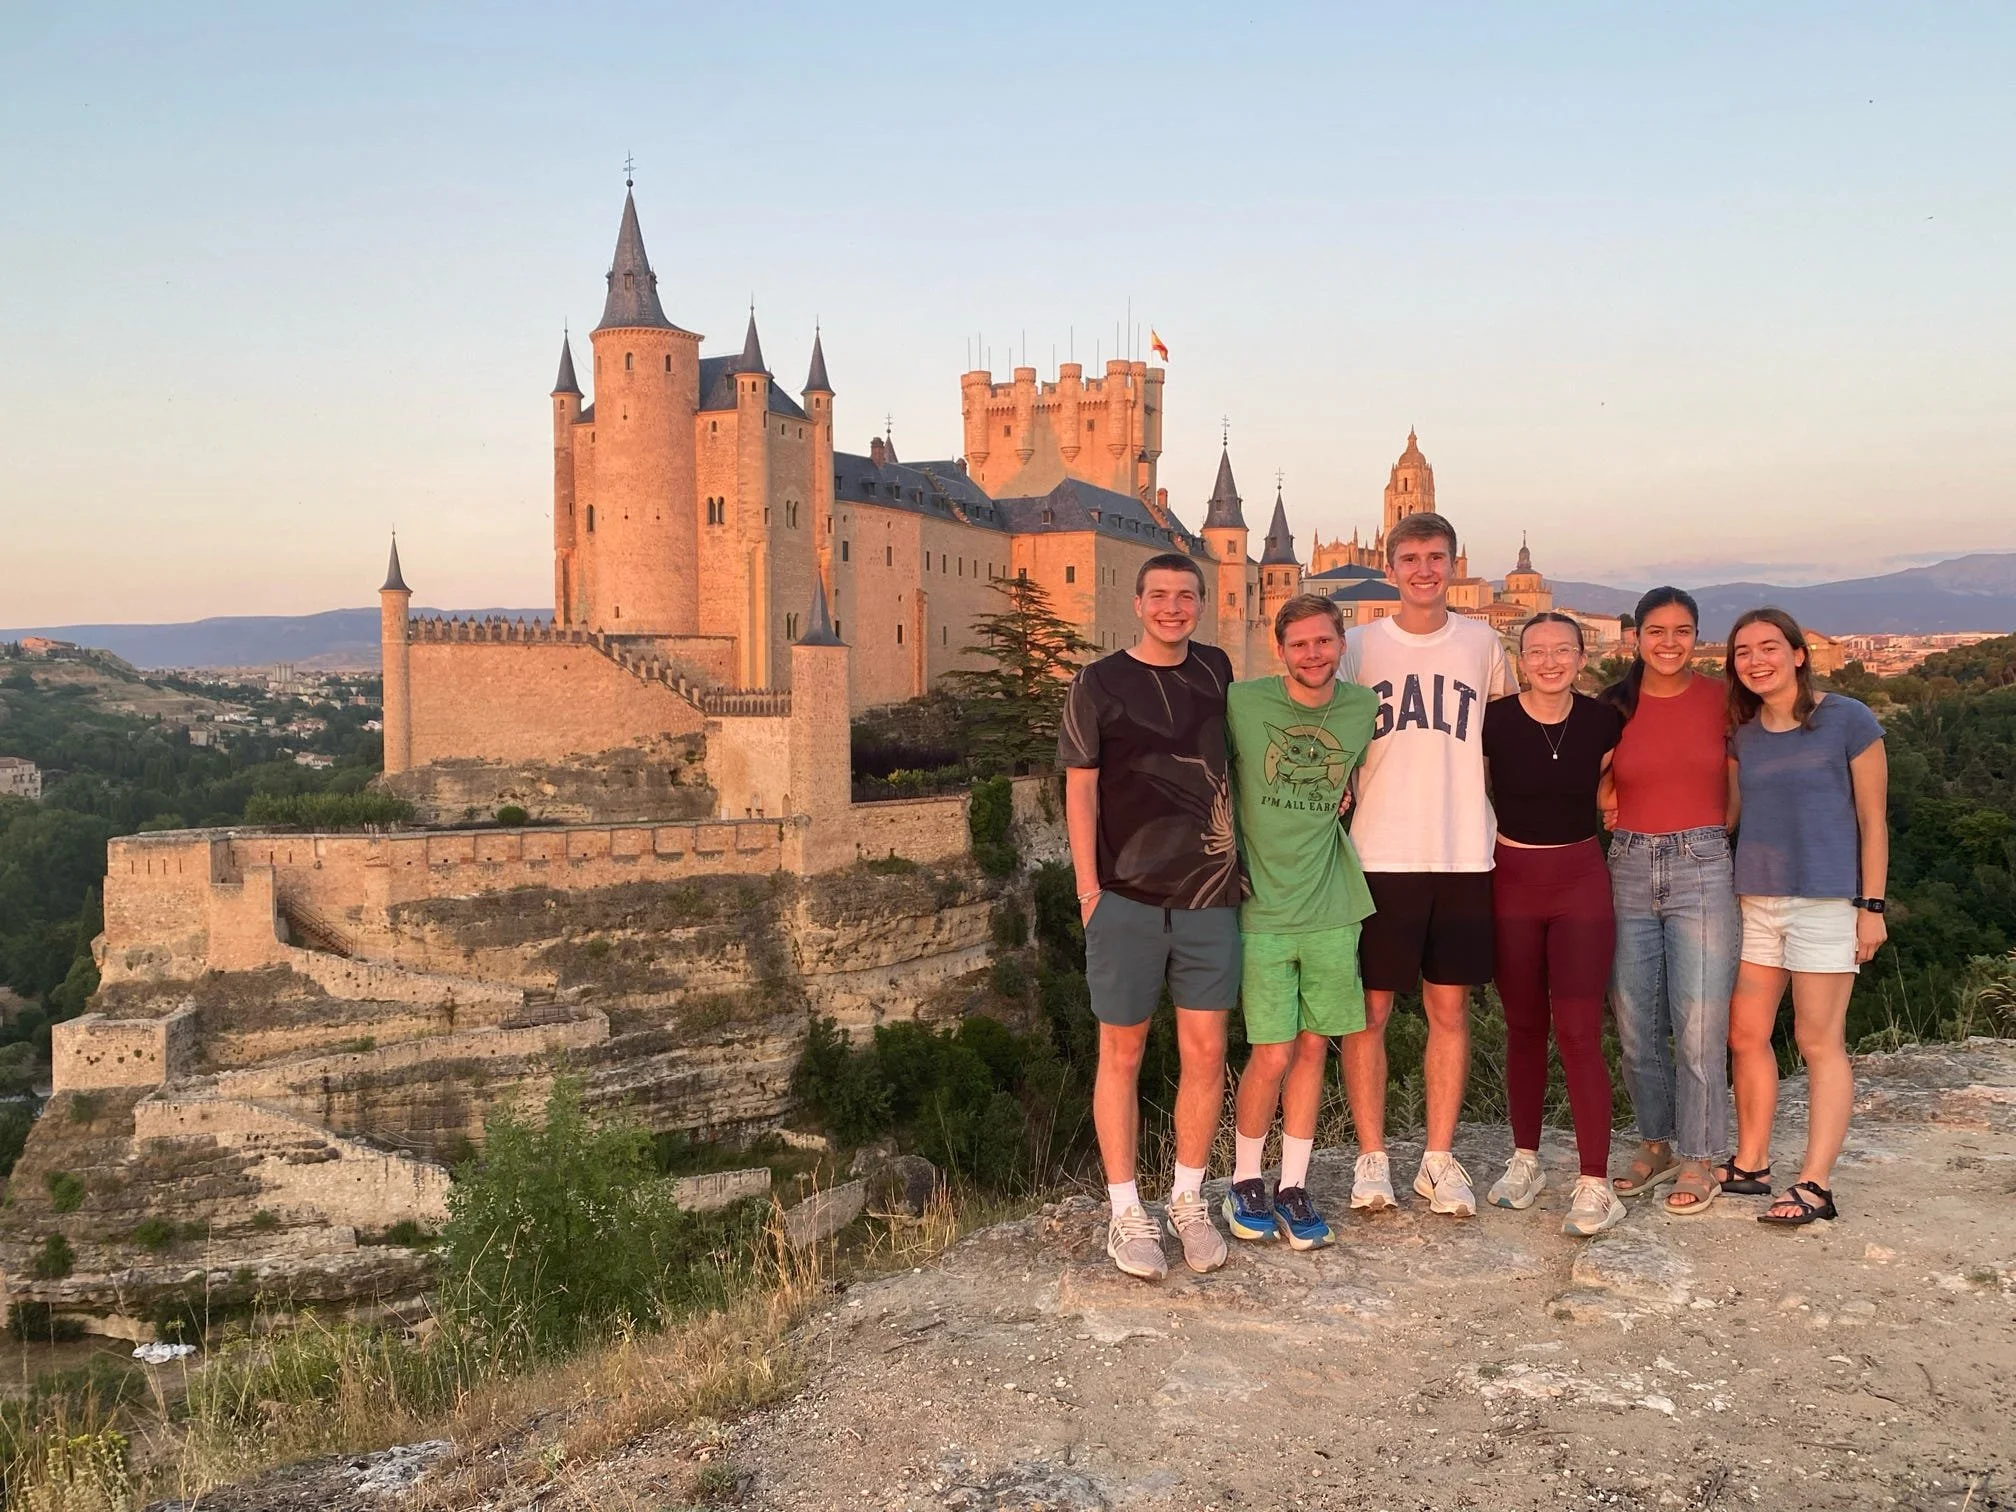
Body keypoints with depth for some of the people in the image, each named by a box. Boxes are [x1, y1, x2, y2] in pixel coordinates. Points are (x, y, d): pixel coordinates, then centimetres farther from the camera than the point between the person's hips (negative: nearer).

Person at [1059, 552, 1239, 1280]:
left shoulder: (1215, 669, 9)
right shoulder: (1098, 684, -2)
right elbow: (1080, 788, -2)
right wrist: (1088, 887, -7)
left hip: (1210, 894, 4)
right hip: (1127, 897, -3)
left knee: (1205, 1052, 7)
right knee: (1122, 1052, 5)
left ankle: (1188, 1200, 24)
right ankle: (1126, 1213, 17)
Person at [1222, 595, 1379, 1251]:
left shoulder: (1364, 708, 3)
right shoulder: (1241, 702, -8)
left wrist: (1344, 797, 7)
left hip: (1331, 908, 3)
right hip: (1262, 908, -3)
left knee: (1313, 1047, 9)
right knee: (1273, 1055, -3)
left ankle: (1294, 1186, 24)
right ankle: (1245, 1179, 21)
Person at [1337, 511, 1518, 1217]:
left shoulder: (1482, 644, 8)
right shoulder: (1359, 645, 2)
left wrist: (1503, 822, 9)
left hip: (1465, 855, 2)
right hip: (1380, 855, -2)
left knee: (1450, 1008, 8)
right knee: (1370, 1008, 2)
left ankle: (1439, 1159, 19)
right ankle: (1371, 1158, 15)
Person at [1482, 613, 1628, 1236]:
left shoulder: (1603, 722, -3)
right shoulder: (1494, 721, -8)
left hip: (1582, 881, 0)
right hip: (1512, 880, 0)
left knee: (1578, 1031, -6)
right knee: (1524, 1027, 11)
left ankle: (1595, 1184, -1)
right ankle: (1525, 1160, 25)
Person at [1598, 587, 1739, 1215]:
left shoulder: (1721, 700, 1)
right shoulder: (1613, 706, 4)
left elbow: (1740, 789, 10)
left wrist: (1701, 833, 3)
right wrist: (1609, 806, 0)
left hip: (1701, 869, -2)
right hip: (1629, 869, 2)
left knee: (1699, 1025, -2)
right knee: (1636, 1025, 8)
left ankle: (1700, 1158, 13)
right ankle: (1655, 1144, 26)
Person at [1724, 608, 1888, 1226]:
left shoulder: (1848, 720, -5)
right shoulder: (1742, 734, 10)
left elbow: (1873, 820, -4)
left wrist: (1871, 906, -6)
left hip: (1826, 900, -6)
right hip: (1756, 900, 6)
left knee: (1819, 1041, -1)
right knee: (1746, 1034, 9)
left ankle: (1814, 1184, 3)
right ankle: (1751, 1162, 21)